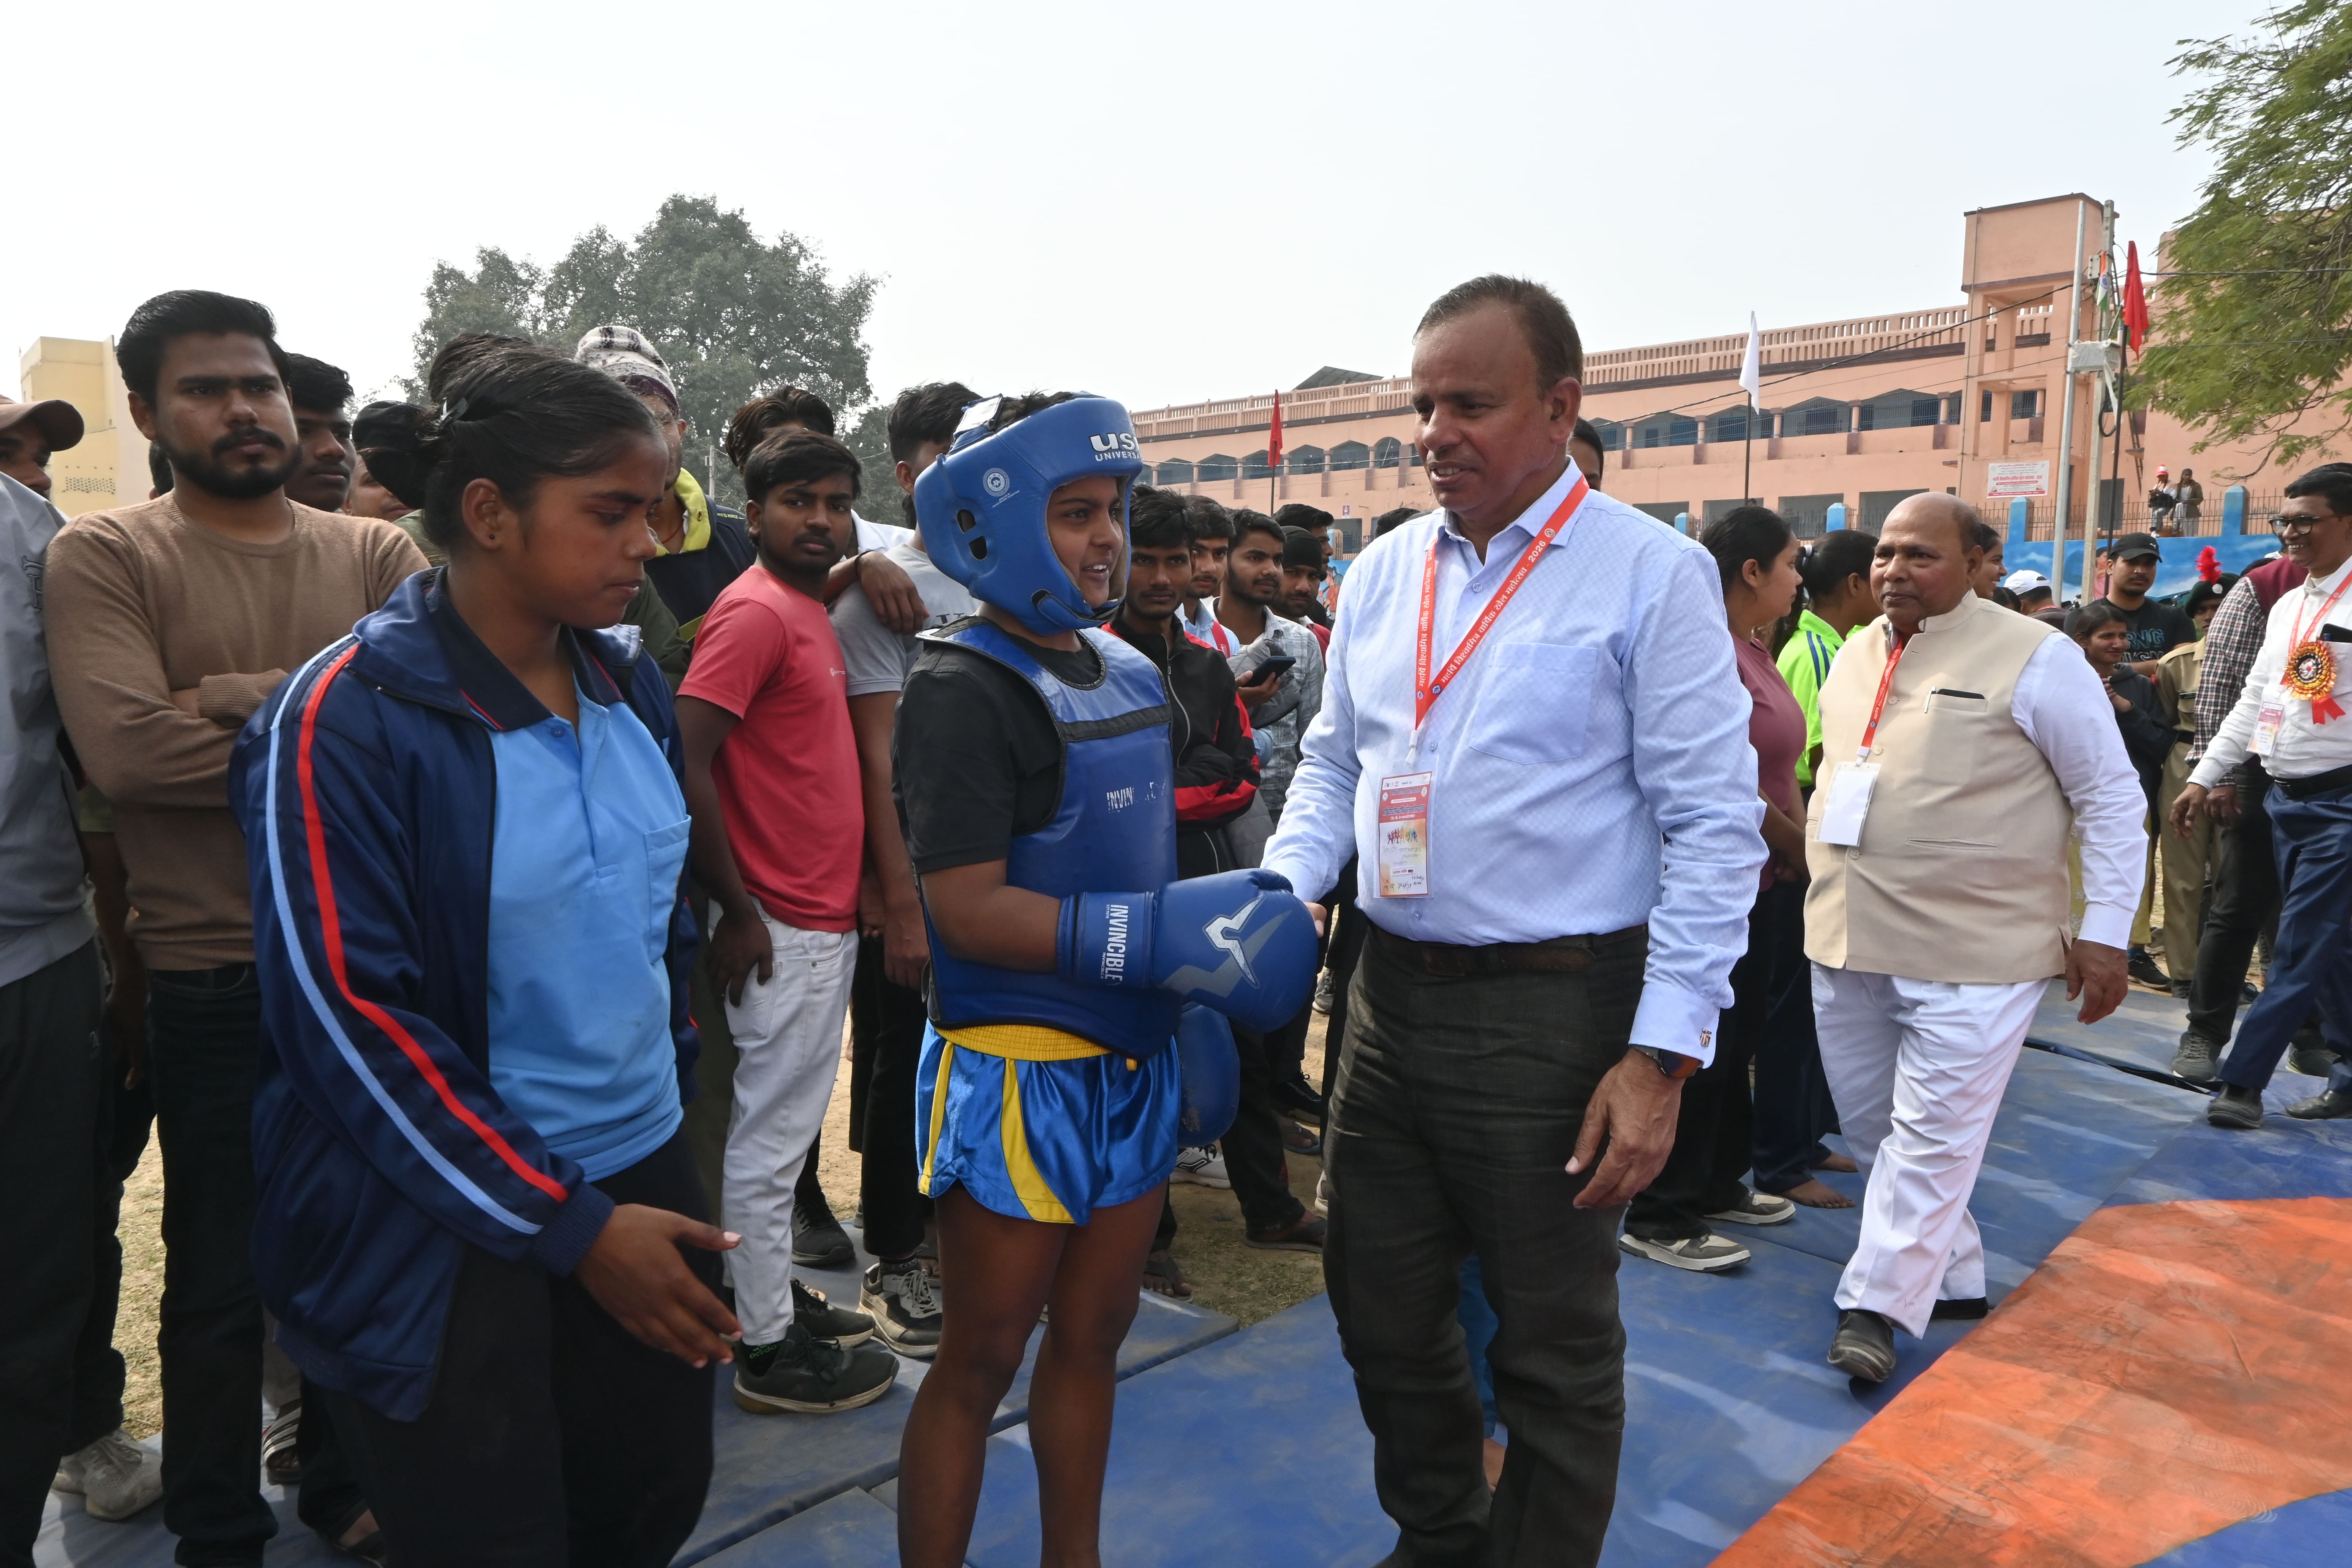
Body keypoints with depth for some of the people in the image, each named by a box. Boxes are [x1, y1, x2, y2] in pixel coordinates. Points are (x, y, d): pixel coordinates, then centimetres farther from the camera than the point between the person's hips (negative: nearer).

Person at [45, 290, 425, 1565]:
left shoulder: (375, 553, 5)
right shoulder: (104, 556, -4)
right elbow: (125, 748, -19)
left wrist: (252, 697, -18)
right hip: (218, 983, -3)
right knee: (225, 1280, 11)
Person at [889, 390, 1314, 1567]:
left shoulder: (1127, 671, 10)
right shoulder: (963, 688, -14)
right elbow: (967, 908, -21)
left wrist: (1189, 1000, 16)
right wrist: (1167, 938, -24)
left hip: (1131, 1060, 7)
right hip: (1016, 1071, -7)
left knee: (1092, 1336, 19)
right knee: (982, 1360, 7)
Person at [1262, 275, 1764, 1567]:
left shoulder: (1650, 574, -9)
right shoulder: (1383, 571, 7)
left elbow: (1715, 826, -11)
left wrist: (1661, 1056, -17)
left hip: (1554, 1010, -5)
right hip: (1390, 994, 6)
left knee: (1554, 1348, 11)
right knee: (1380, 1310, 20)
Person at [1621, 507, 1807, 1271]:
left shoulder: (1755, 649, 13)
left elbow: (1779, 766, 15)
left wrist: (1801, 844, 3)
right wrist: (1797, 846, -11)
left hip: (1762, 882, 10)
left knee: (1737, 1037, 19)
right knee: (1700, 1045, -1)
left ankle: (1718, 1185, 35)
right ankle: (1659, 1216, 12)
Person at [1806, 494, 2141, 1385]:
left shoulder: (2033, 660, -8)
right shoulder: (1854, 657, 11)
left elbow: (2113, 801, -4)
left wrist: (2105, 933, -7)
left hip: (1971, 953, -7)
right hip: (1845, 942, 7)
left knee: (1933, 1135, -3)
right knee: (1873, 1129, 15)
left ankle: (1877, 1304, 8)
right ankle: (1952, 1278, 32)